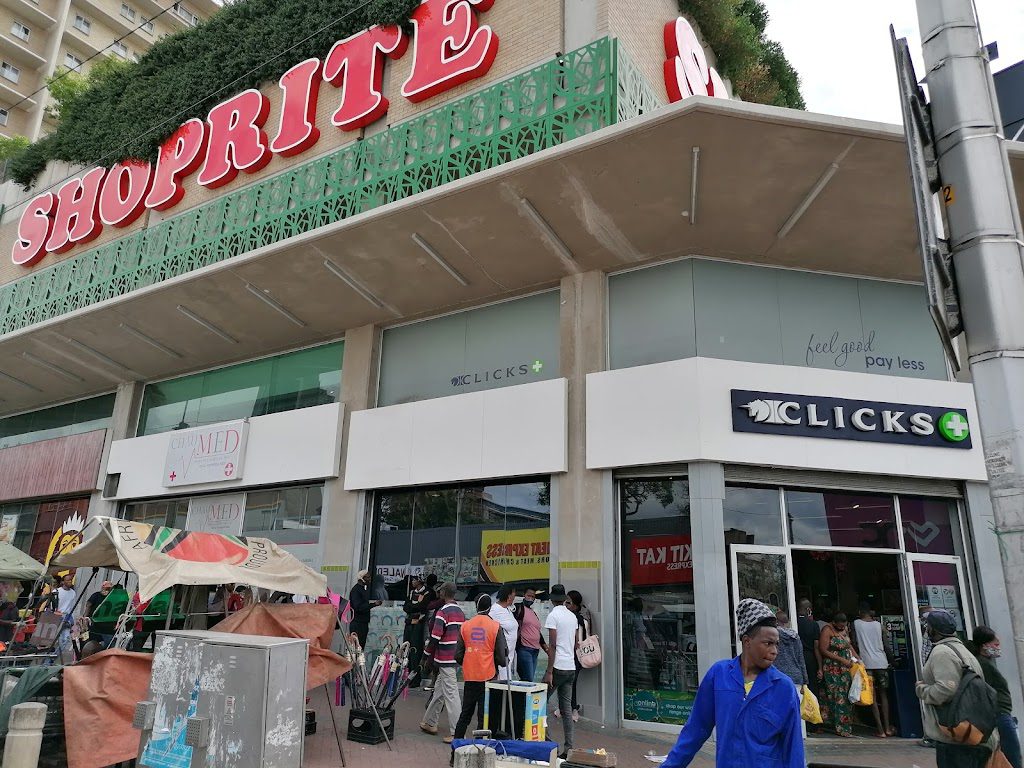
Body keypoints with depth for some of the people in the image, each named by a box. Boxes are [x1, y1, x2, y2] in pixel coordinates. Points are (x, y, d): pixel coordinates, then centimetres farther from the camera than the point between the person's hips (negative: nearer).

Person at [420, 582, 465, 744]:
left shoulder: (443, 612, -15)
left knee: (451, 695, -6)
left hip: (446, 660, -9)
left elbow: (435, 638, -17)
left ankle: (457, 733, -4)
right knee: (438, 691, 21)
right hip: (457, 658, 9)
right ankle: (430, 723, 33)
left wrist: (427, 656, -4)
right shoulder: (461, 612, 11)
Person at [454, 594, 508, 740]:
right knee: (484, 715, 5)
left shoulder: (465, 626, 0)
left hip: (469, 676, 4)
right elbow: (501, 656, -8)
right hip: (488, 676, -3)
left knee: (466, 712, 17)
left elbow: (458, 655, 3)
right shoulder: (495, 627, -10)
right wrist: (504, 662, 14)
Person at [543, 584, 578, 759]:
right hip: (571, 667, 7)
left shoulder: (553, 615, -10)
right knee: (566, 709, 8)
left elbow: (553, 646, -15)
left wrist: (549, 672, -13)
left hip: (558, 667, -7)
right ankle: (568, 748, 7)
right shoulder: (573, 616, 11)